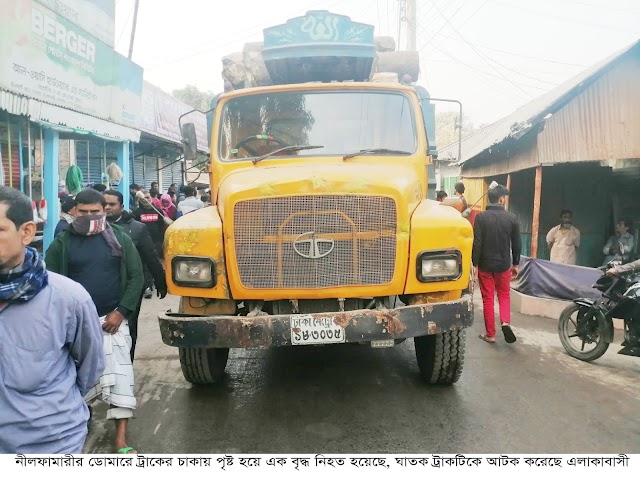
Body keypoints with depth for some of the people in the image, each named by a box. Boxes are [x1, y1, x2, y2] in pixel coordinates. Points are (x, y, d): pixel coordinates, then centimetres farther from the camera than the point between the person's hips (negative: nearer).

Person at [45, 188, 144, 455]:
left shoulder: (119, 238, 0)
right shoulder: (62, 242, 0)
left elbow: (136, 277, -1)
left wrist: (121, 312, -9)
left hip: (112, 319, 0)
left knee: (119, 375, -4)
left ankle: (121, 440, 2)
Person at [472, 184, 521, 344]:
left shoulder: (481, 217, -11)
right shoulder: (511, 218, -5)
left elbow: (477, 243, -13)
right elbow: (516, 244, 2)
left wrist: (474, 264, -4)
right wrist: (515, 264, 14)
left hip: (485, 264, -1)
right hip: (504, 264, 1)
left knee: (488, 298, 8)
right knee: (504, 295, 21)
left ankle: (490, 334, 13)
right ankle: (505, 322, -1)